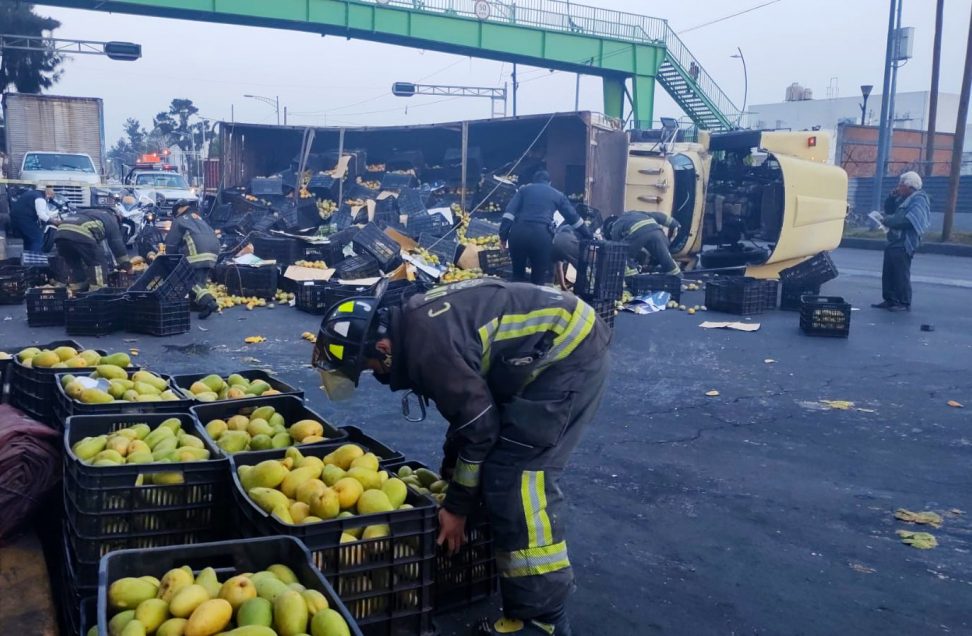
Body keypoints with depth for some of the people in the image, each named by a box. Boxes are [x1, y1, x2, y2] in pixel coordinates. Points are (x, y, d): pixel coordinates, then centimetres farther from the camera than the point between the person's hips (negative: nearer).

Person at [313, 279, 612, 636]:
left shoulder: (428, 345, -24)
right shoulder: (415, 325, 7)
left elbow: (479, 424, -17)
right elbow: (466, 404, 18)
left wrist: (457, 505, -5)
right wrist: (450, 472, 26)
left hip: (569, 353, -10)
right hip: (564, 343, 10)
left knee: (517, 476, -11)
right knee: (501, 466, 16)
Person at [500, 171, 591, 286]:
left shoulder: (524, 189, 23)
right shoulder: (557, 194, 24)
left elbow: (510, 211, 9)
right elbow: (573, 217, 24)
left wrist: (503, 235, 4)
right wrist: (589, 236, 32)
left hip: (518, 232, 1)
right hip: (541, 234, -1)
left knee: (518, 274, 16)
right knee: (539, 278, 6)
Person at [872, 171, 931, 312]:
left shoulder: (918, 200, -10)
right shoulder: (903, 199, 18)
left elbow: (908, 220, -23)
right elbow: (889, 210, 27)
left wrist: (887, 221, -15)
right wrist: (892, 197, 10)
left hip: (904, 243, -10)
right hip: (894, 241, 10)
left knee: (901, 274, -9)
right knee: (888, 273, 12)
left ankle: (904, 303, -4)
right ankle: (889, 300, 19)